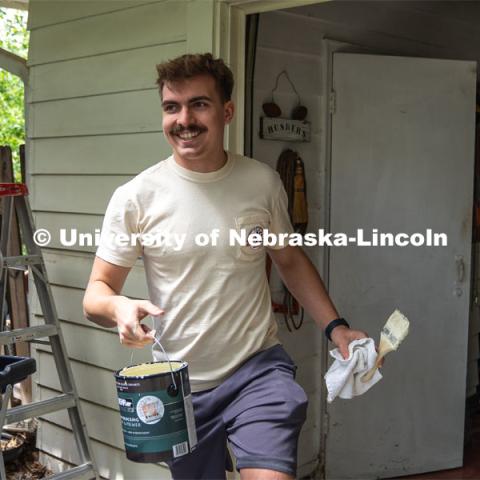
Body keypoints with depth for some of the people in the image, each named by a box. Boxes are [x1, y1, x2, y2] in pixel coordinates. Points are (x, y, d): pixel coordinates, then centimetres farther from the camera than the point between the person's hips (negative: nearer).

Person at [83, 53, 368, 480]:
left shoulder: (262, 181, -2)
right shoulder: (136, 197, -8)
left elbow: (289, 259, 12)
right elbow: (96, 291, -3)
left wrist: (335, 326, 2)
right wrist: (117, 306, -27)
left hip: (259, 368, 0)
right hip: (180, 384, 1)